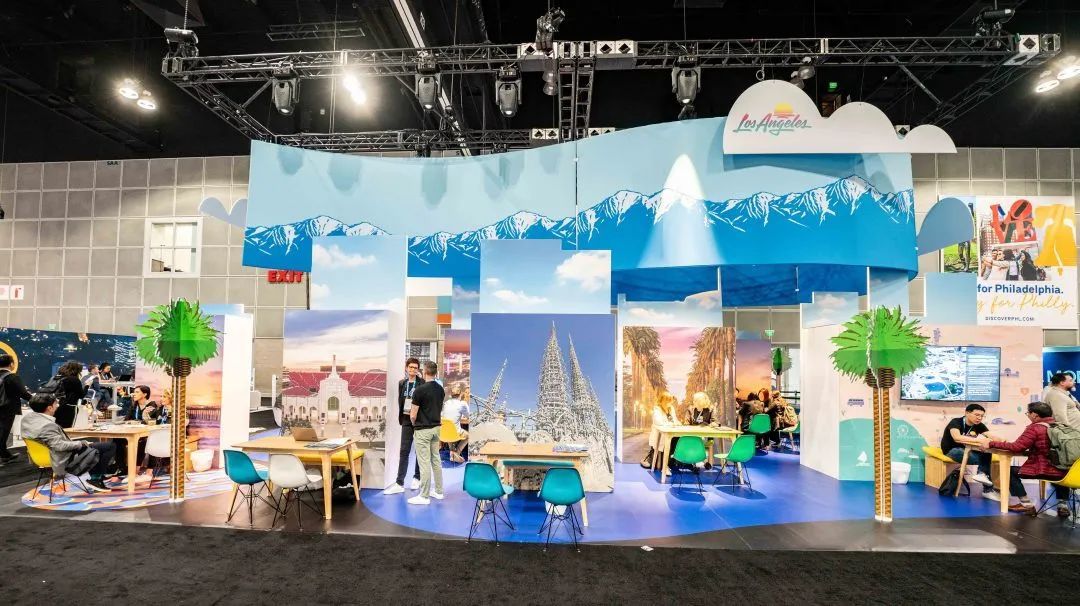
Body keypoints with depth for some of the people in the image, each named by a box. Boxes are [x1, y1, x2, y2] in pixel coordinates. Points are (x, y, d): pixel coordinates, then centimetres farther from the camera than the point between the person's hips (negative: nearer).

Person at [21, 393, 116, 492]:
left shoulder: (28, 416, -3)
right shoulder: (47, 426, -32)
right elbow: (60, 445, -35)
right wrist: (81, 444, -21)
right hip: (65, 459, -11)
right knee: (110, 446, -13)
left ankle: (97, 474, 28)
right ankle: (96, 479, 1)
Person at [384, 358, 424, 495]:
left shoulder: (422, 383, -6)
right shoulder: (402, 383, 8)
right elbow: (400, 401, 12)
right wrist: (400, 418, 6)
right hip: (407, 420, 3)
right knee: (404, 451, 0)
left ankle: (417, 478, 24)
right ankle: (399, 483, 1)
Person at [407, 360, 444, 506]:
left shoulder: (420, 390, -18)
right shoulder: (441, 389, 5)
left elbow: (413, 415, -14)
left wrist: (414, 424, 6)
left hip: (423, 430, -7)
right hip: (436, 428, 8)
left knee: (424, 463, -3)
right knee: (436, 460, 14)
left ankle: (424, 496, 3)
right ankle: (438, 491, 20)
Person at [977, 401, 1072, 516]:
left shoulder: (1035, 428, -15)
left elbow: (1016, 447, -18)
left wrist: (991, 443, -12)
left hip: (1044, 471, -7)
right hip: (1065, 471, 7)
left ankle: (1027, 505, 4)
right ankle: (1063, 505, 27)